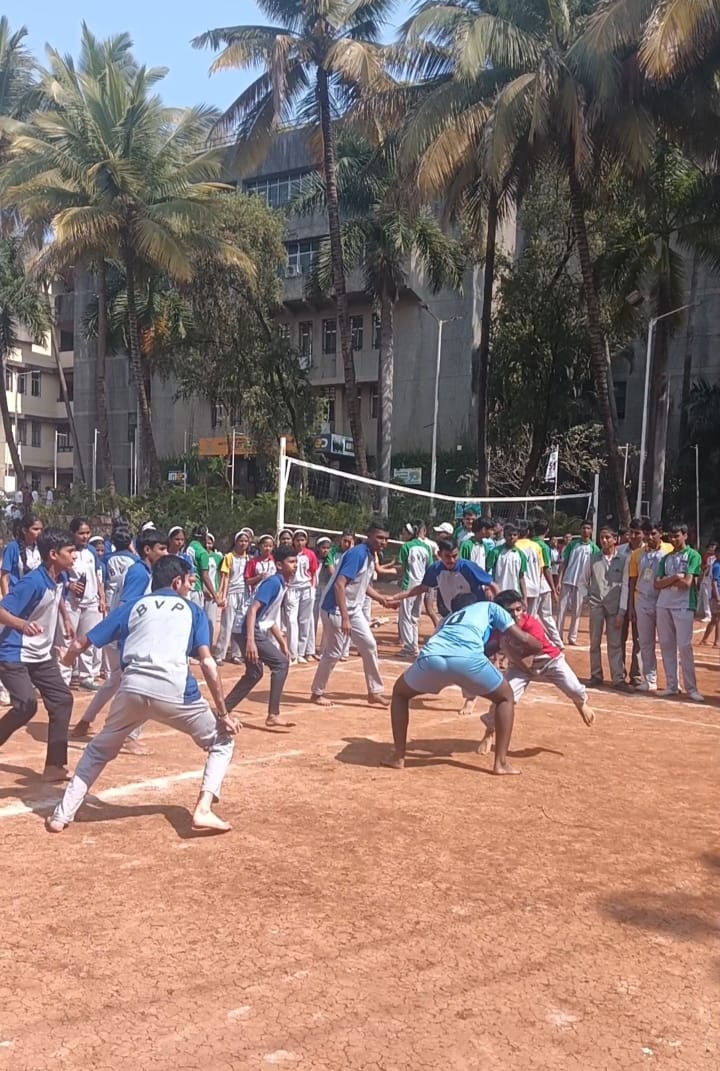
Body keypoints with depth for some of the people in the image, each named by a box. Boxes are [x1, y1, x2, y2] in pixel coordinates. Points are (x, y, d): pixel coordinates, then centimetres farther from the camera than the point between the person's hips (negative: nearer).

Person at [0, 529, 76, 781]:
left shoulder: (60, 578, -1)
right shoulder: (33, 582, -25)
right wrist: (22, 624, -49)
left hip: (41, 655, 9)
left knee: (62, 700, 4)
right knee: (26, 705, -22)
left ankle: (54, 766, 8)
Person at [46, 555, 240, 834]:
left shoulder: (133, 607, 23)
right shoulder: (192, 610, 18)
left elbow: (79, 646, 22)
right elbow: (207, 662, 3)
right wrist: (223, 712, 4)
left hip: (132, 688, 3)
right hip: (174, 691, -2)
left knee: (100, 749, 30)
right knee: (221, 741, 19)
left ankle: (62, 815, 26)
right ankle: (203, 810, 1)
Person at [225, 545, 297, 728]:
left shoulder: (283, 585, 13)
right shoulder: (273, 582, -16)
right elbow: (253, 610, -25)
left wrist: (282, 643, 22)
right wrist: (250, 641, -33)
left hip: (260, 632, 10)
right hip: (253, 632, -10)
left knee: (254, 674, 18)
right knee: (281, 662, -12)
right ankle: (273, 715, -10)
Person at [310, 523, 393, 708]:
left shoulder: (371, 555, 6)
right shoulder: (357, 553, -22)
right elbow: (339, 584, -30)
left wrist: (380, 598, 8)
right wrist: (344, 618, -33)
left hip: (354, 609, 9)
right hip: (335, 610, -9)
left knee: (369, 645, 7)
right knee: (333, 653, -1)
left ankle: (374, 692, 15)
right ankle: (317, 693, 16)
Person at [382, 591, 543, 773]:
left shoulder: (447, 619, 43)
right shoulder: (489, 607, 34)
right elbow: (523, 640, 24)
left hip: (431, 657, 3)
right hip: (467, 659, -3)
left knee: (400, 692, 34)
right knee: (505, 697, 26)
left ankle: (398, 756, 24)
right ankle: (501, 762, 16)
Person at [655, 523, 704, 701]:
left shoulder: (693, 555, -1)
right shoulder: (666, 558, 15)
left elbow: (687, 583, -13)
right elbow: (657, 584, 6)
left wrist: (667, 581, -3)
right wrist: (675, 577, -9)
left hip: (683, 606, -6)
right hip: (663, 605, 6)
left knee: (684, 647, -8)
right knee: (666, 646, 6)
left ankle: (691, 688, -1)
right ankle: (671, 686, 13)